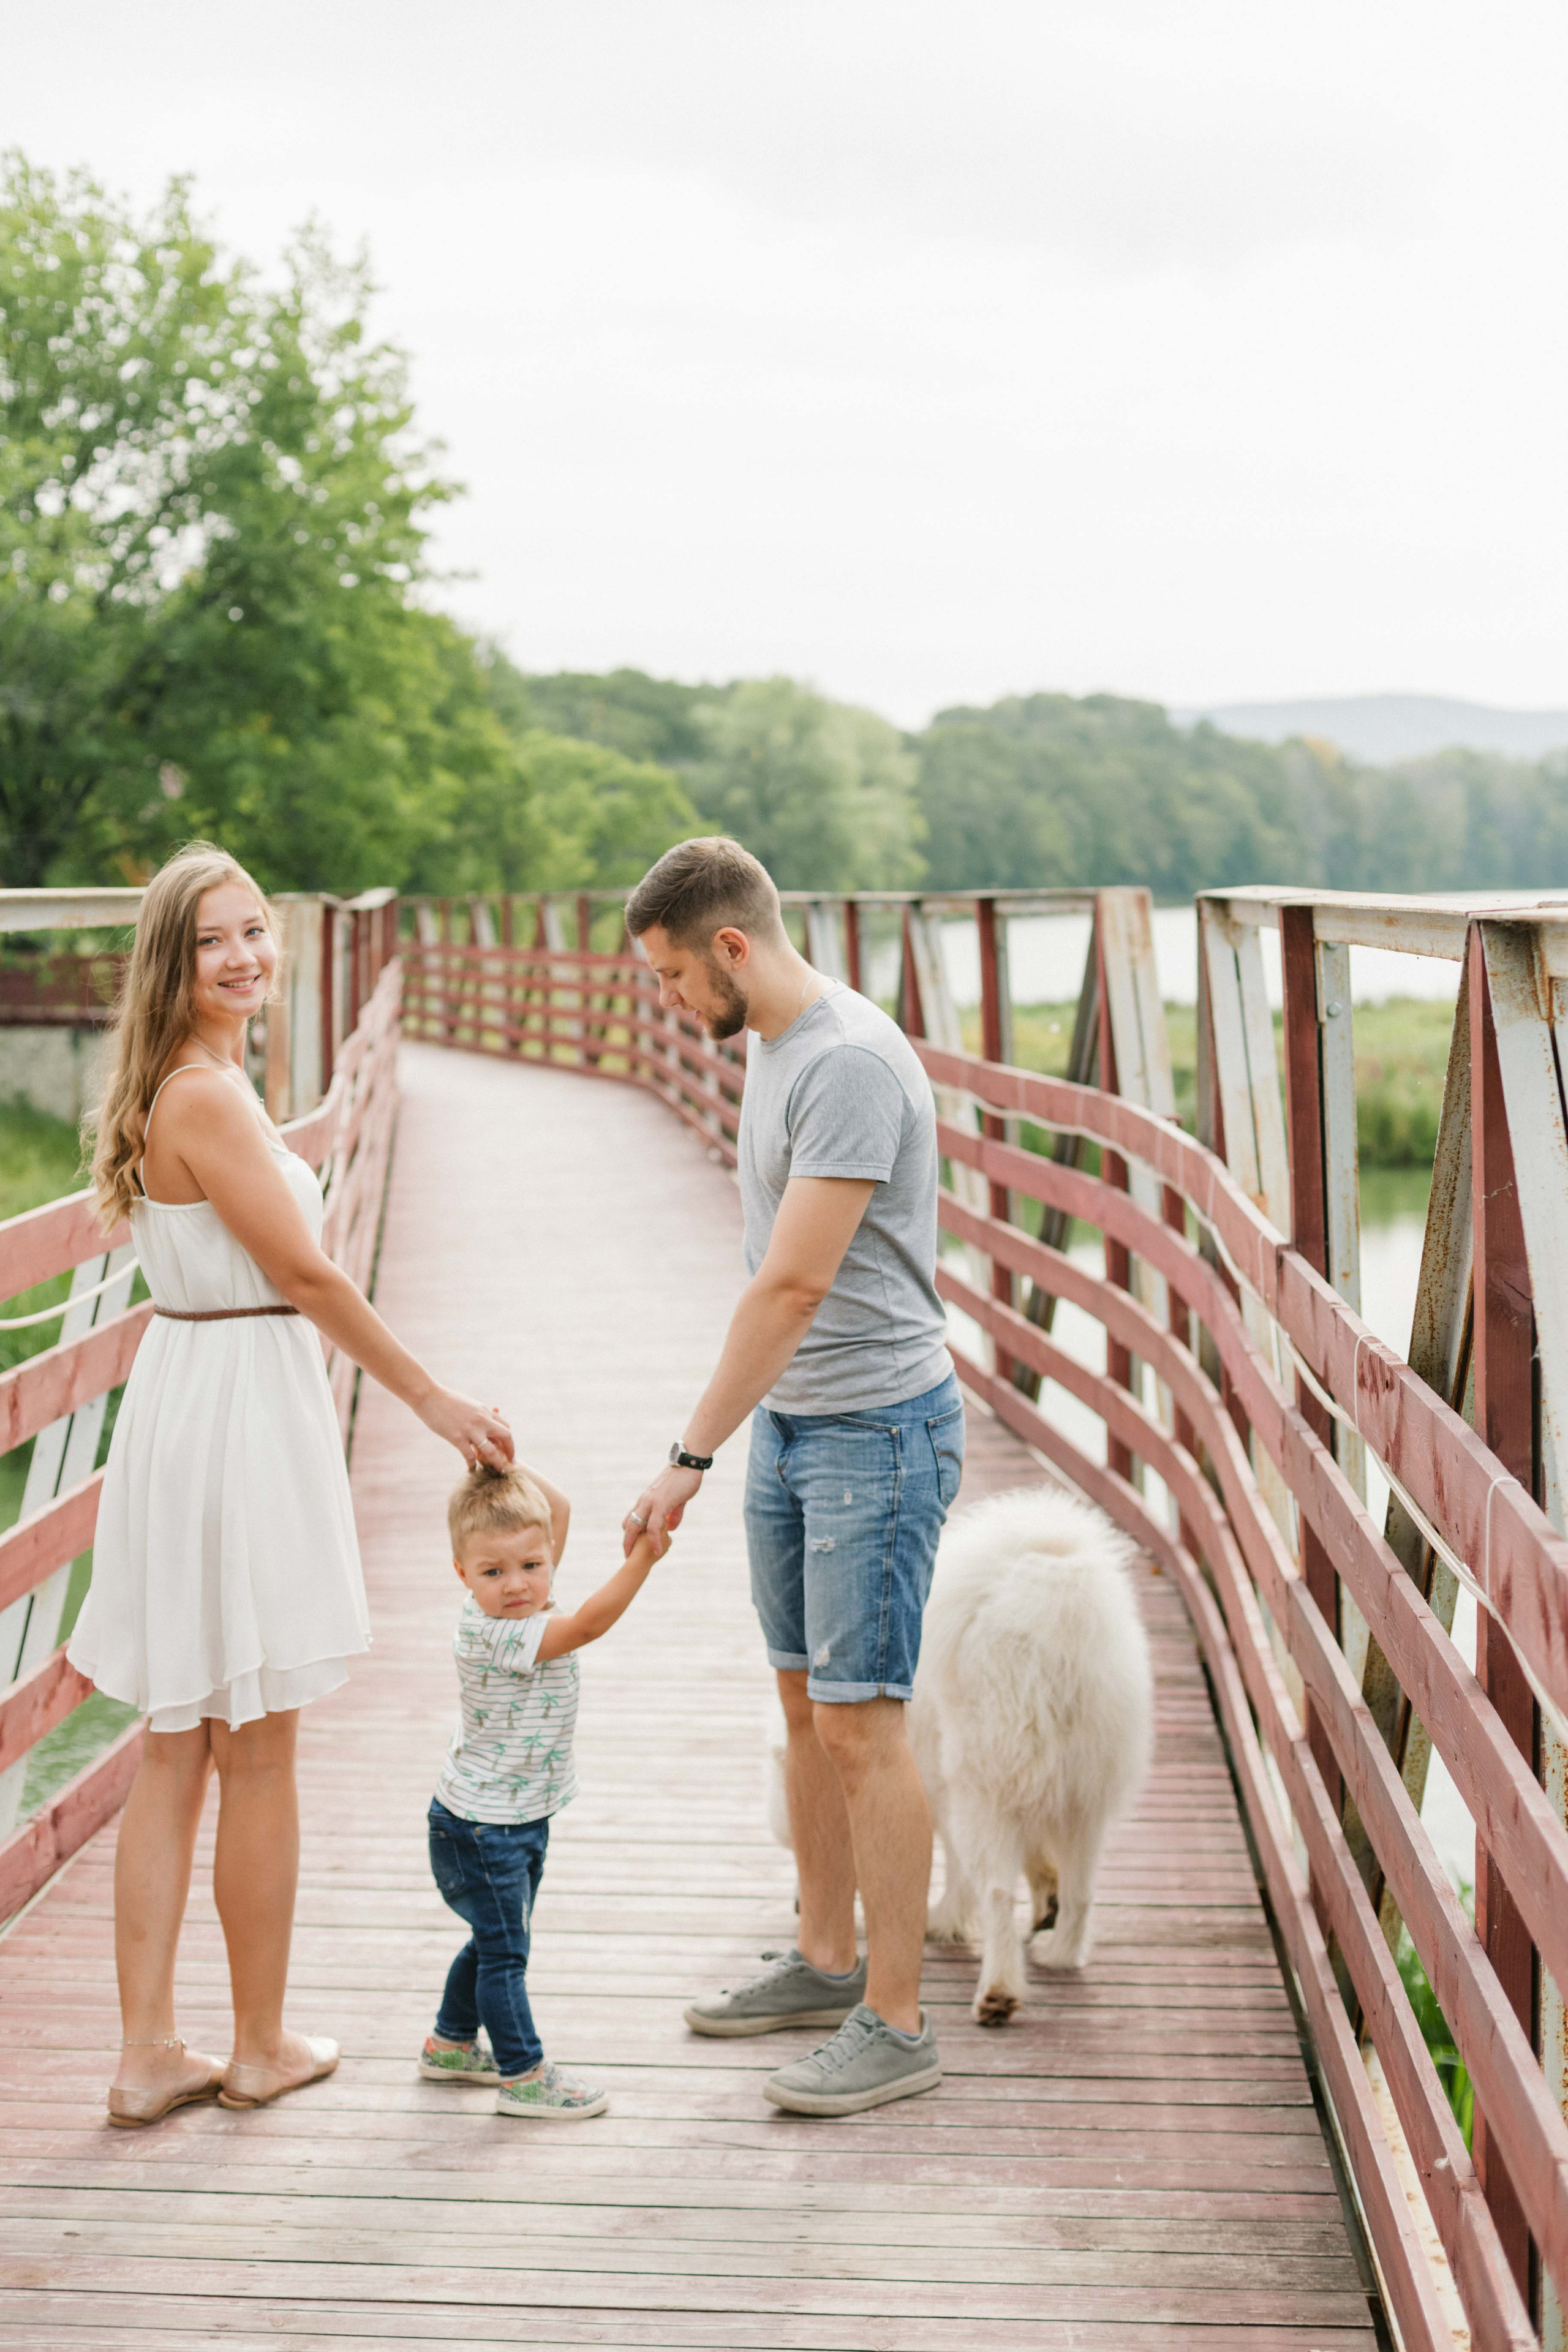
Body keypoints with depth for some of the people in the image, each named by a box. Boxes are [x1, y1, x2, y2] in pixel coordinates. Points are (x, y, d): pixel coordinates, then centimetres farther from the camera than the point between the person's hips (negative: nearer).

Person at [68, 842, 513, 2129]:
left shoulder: (195, 1083, 14)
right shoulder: (206, 1096, -17)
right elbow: (307, 1273, -16)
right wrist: (433, 1398, -8)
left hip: (189, 1398, 10)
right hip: (242, 1407, -10)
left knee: (176, 1753, 11)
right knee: (257, 1757, 4)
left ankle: (150, 2053, 17)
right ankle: (262, 2046, 17)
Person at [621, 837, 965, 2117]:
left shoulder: (853, 1063, -21)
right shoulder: (770, 1044, 11)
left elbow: (792, 1286, -24)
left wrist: (692, 1456, -23)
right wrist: (733, 1434, 19)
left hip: (878, 1427, -10)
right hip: (791, 1418, 10)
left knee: (861, 1722, -7)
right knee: (806, 1704, 16)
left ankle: (896, 2021, 2)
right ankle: (826, 1961, 30)